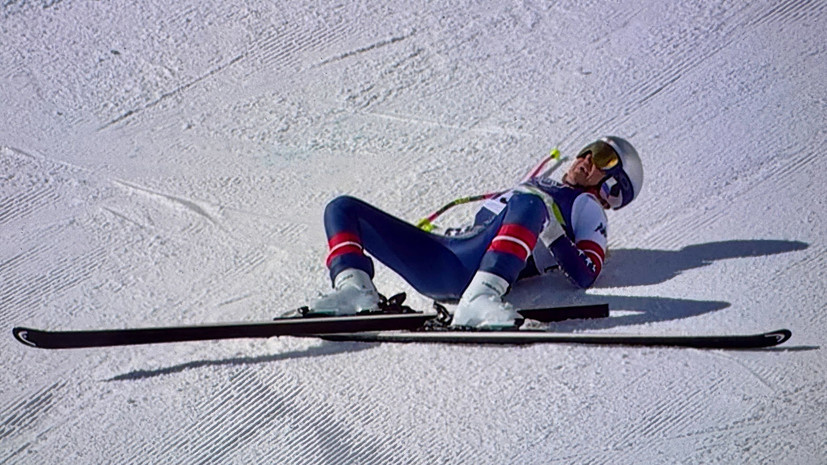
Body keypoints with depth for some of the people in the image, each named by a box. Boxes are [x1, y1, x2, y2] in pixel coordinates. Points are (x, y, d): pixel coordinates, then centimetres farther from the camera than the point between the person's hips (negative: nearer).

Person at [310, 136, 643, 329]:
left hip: (477, 267, -7)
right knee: (343, 208, 2)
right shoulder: (544, 186, 35)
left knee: (529, 204, -36)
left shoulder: (585, 205, 14)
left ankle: (482, 297, -47)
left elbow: (586, 275, -3)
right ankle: (355, 288, -23)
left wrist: (548, 231, -13)